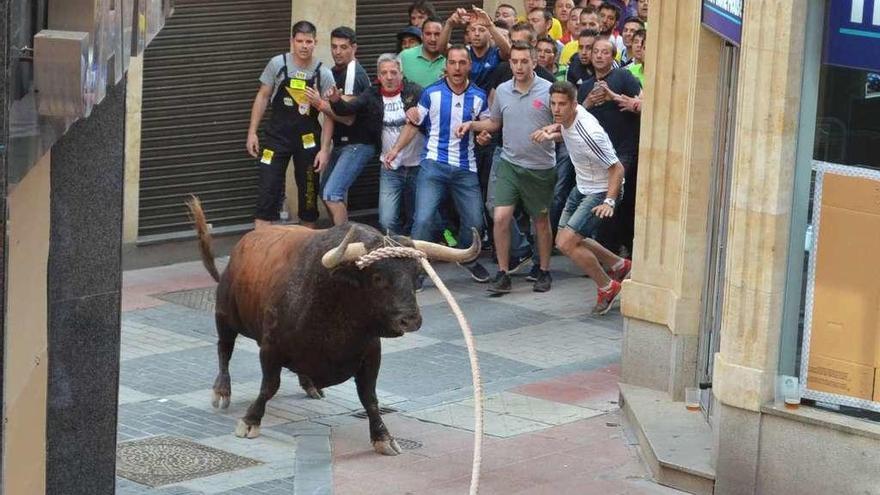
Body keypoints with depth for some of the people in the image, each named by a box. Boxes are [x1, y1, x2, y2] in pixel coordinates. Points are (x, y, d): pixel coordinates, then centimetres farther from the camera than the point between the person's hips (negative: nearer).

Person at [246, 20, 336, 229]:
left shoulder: (323, 74, -6)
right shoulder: (277, 64, -6)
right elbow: (262, 97, 3)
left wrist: (324, 149, -8)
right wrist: (252, 132, 0)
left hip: (308, 140, 1)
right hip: (277, 137, -1)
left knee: (309, 192, 9)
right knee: (267, 191, -8)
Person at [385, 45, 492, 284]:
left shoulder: (479, 97, 4)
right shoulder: (431, 93, -1)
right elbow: (414, 124, 3)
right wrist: (396, 149, -8)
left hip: (465, 168, 2)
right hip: (433, 165, -2)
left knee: (474, 221, 8)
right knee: (423, 219, -14)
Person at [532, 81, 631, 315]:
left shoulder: (589, 133, -31)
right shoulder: (568, 118, -6)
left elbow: (617, 169, -25)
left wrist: (609, 201, -34)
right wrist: (551, 133, 0)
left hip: (601, 192, -9)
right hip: (582, 188, 10)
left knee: (567, 243, -17)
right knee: (563, 240, 16)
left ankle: (607, 287, 4)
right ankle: (619, 265, 33)